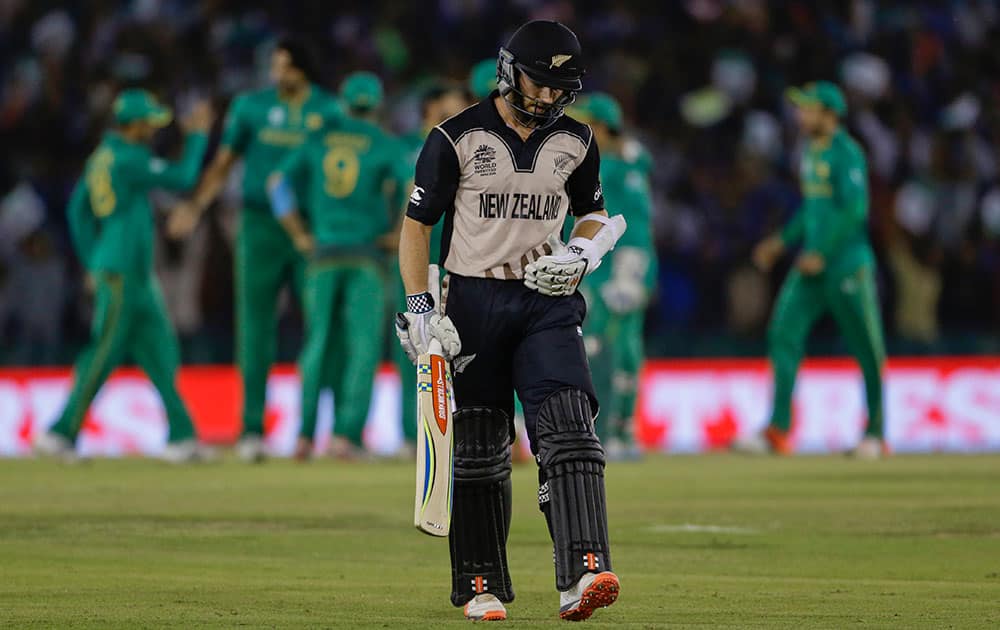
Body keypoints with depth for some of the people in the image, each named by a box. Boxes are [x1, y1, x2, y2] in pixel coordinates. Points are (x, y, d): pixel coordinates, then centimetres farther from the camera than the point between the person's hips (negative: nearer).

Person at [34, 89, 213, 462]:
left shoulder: (101, 157, 13)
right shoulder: (128, 159, -15)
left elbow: (77, 210, 17)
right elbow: (182, 178, -11)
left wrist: (92, 261, 18)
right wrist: (198, 135, 1)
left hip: (138, 275, 10)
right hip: (123, 273, -10)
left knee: (160, 355, 7)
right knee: (105, 354, -6)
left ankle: (181, 438, 7)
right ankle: (62, 434, -2)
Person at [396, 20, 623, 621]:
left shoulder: (577, 142, 6)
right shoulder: (457, 138, -5)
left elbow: (595, 216, 20)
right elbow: (416, 225, -2)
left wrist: (582, 254, -3)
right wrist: (420, 309, -11)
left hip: (548, 302, 2)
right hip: (474, 299, -2)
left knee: (569, 429, -16)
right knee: (478, 449, 3)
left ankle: (581, 576, -26)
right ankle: (481, 586, 16)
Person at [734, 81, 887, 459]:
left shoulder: (846, 154, -13)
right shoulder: (811, 152, 15)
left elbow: (855, 211, -20)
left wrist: (822, 254, -20)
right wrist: (783, 241, 20)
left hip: (847, 264, -9)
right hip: (812, 264, 9)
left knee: (866, 349, 0)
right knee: (784, 334, -3)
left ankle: (876, 432, 11)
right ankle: (778, 432, -6)